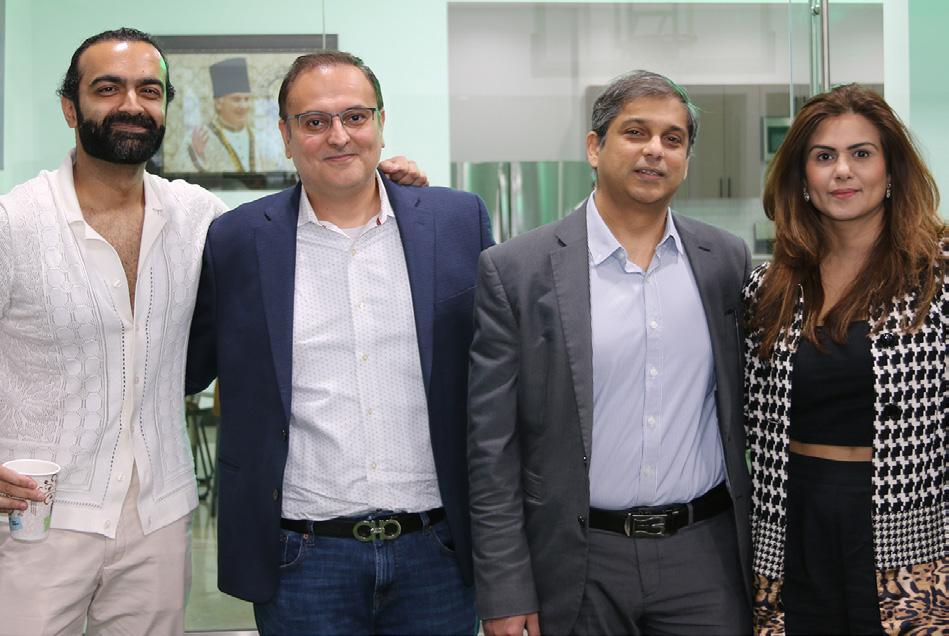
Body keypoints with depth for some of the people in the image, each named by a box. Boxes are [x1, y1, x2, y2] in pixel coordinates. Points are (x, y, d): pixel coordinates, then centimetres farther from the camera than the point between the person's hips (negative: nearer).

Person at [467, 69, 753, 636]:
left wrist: (763, 557, 9)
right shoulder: (516, 270, -7)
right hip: (579, 567, -2)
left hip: (707, 558, 2)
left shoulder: (729, 261, 3)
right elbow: (491, 448, -5)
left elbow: (745, 412, 10)